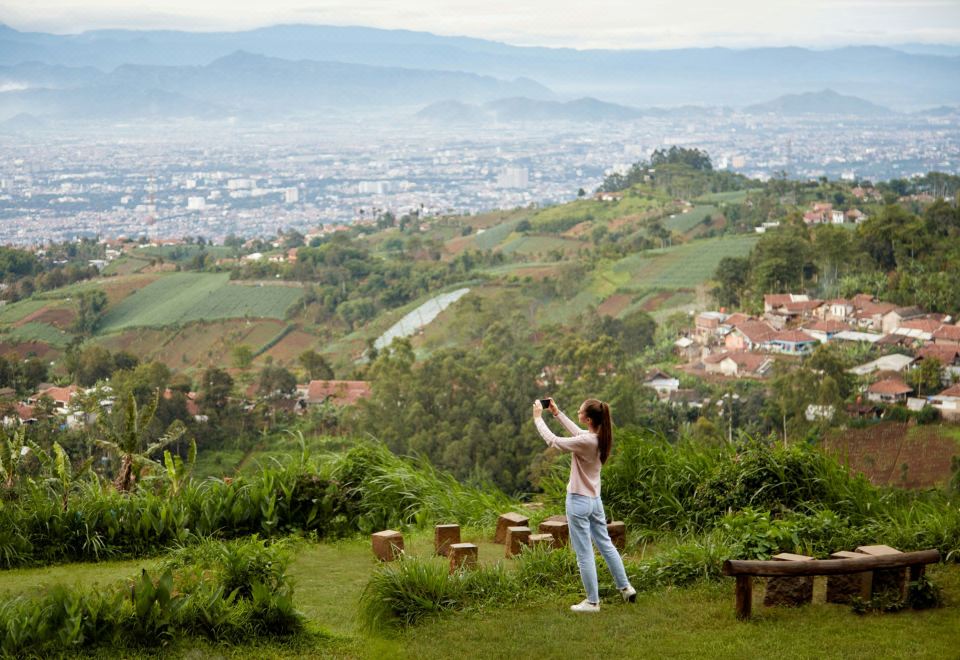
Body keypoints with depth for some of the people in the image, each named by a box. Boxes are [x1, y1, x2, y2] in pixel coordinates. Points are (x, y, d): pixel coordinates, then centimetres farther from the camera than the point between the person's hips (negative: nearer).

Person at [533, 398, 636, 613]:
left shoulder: (586, 442, -25)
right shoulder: (600, 437, -1)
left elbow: (552, 441, -18)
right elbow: (578, 432, 19)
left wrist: (538, 417, -5)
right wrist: (557, 413, 21)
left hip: (579, 501, -9)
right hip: (595, 499, 9)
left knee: (584, 554, 2)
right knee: (605, 544, 21)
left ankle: (592, 601, 10)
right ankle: (625, 587, 29)